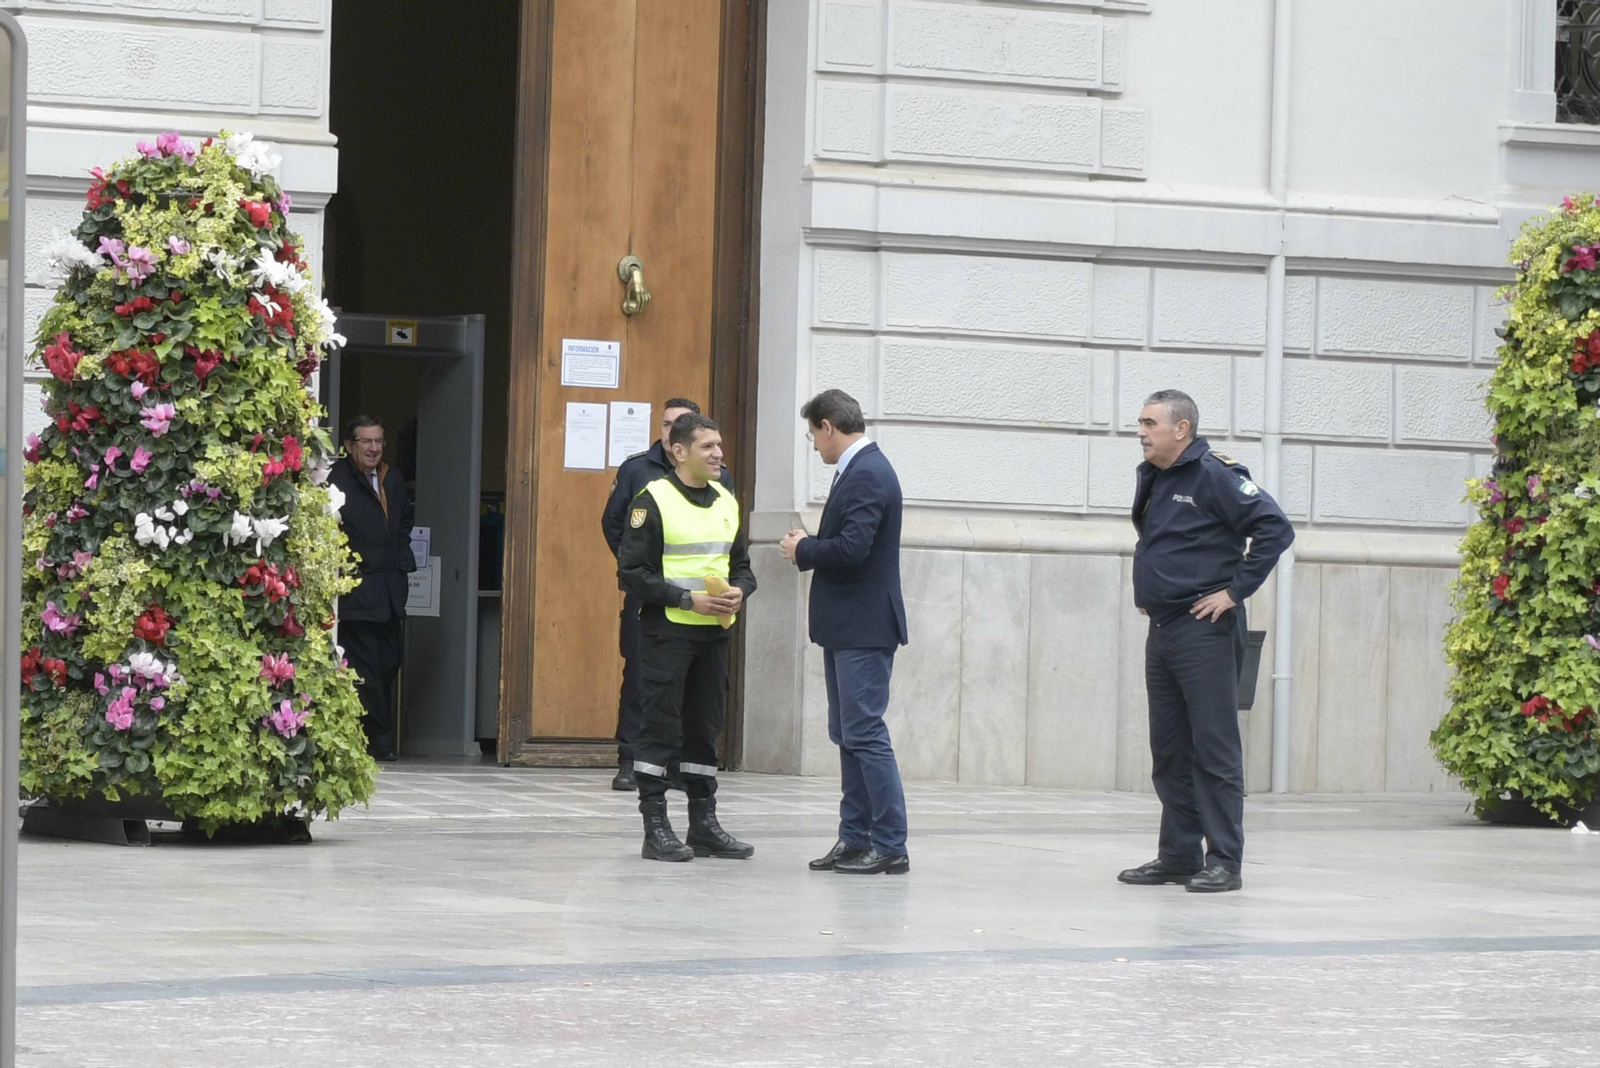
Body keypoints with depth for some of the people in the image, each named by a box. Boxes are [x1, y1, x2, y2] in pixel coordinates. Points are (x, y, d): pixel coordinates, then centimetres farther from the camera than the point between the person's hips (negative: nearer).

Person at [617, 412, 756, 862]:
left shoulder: (726, 501, 12)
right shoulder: (653, 500, -8)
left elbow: (742, 565, 20)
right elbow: (633, 572, -12)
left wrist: (739, 592, -3)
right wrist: (688, 599, -19)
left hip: (714, 631, 6)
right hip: (667, 628, -6)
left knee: (705, 727, 11)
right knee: (660, 727, -4)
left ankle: (704, 824, 17)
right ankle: (655, 828, -1)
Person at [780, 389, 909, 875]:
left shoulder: (867, 475, -17)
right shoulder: (860, 470, 14)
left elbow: (852, 548, -26)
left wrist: (803, 551, -11)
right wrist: (810, 547, 6)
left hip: (864, 629, -11)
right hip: (847, 626, 11)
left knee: (865, 734, -9)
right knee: (848, 735, 14)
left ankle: (890, 845, -7)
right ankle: (855, 838, 18)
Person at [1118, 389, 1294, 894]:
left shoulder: (1213, 475, -11)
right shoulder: (1152, 479, 15)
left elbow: (1274, 528, -18)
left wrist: (1236, 590, -16)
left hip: (1204, 630, -9)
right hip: (1161, 627, 9)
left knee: (1214, 748, -7)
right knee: (1169, 751, 10)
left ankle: (1224, 861, -7)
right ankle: (1179, 856, 16)